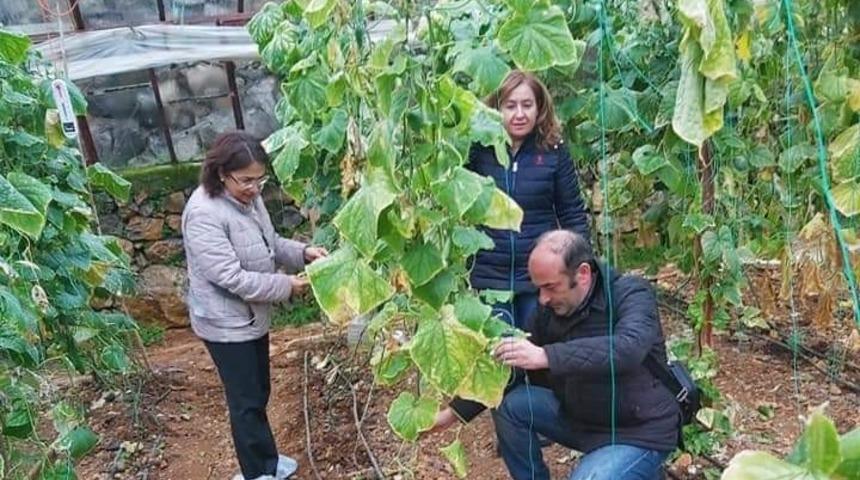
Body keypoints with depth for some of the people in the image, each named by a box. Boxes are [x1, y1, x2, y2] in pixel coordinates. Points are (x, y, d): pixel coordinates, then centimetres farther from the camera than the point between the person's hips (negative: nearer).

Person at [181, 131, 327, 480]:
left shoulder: (248, 198, 0)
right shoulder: (204, 214, -27)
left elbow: (270, 244, 12)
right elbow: (231, 278, -29)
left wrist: (303, 252, -6)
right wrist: (285, 286, -23)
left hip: (252, 316, 9)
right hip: (226, 323, -9)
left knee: (258, 393, 22)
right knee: (246, 401, 6)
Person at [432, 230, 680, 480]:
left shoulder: (632, 293, -19)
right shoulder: (549, 312, -3)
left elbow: (628, 349, -40)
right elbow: (508, 366, 4)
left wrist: (545, 356, -46)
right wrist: (455, 412, -2)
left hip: (640, 433, -5)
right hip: (581, 416, 6)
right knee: (510, 404, -9)